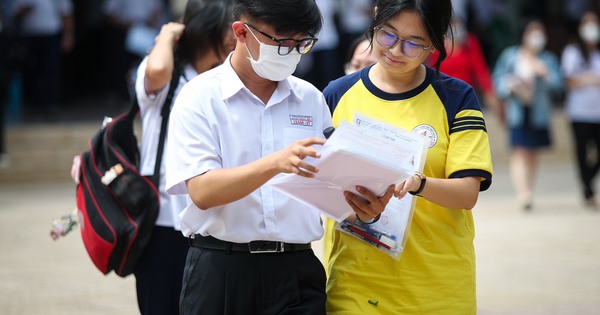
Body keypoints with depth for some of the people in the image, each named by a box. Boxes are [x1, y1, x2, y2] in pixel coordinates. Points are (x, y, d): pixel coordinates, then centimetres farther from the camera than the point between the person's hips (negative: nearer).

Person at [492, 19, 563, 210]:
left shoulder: (548, 59, 3)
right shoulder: (510, 56, 2)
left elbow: (558, 85, -4)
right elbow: (498, 79, 5)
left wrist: (546, 74, -21)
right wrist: (510, 85, -15)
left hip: (538, 113, 2)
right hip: (517, 112, -2)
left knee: (533, 152, 10)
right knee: (519, 152, -12)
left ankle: (527, 191, 23)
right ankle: (523, 193, -23)